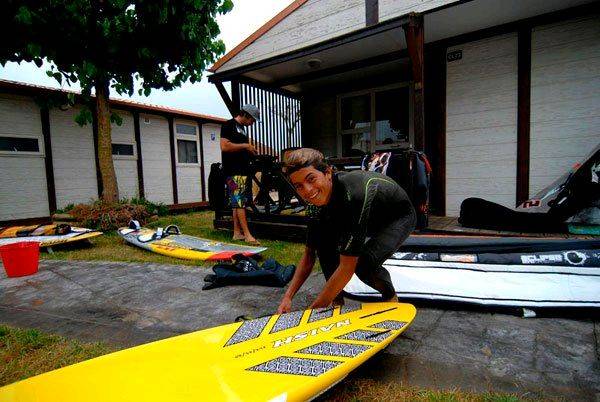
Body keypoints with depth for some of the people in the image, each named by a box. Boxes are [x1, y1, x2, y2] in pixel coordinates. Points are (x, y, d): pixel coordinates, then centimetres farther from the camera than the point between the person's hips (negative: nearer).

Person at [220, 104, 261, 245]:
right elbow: (224, 146, -17)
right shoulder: (229, 125, -5)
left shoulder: (242, 128, 23)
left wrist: (250, 151, 12)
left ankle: (237, 233, 13)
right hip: (234, 171, -9)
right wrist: (245, 145, -12)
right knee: (239, 202, -10)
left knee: (238, 203, 9)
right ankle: (248, 235, -10)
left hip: (243, 170, 9)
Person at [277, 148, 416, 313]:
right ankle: (337, 300, -1)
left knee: (363, 262, -31)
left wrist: (313, 310, -31)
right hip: (371, 219, 6)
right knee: (322, 237, -18)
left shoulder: (353, 195, -42)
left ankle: (390, 295, 3)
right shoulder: (320, 195, -18)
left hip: (400, 218, -6)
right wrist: (287, 297, -17)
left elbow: (347, 267, -39)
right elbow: (309, 254, -9)